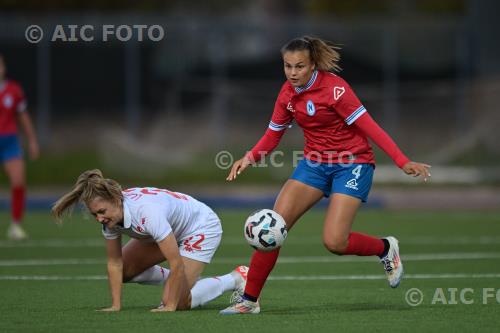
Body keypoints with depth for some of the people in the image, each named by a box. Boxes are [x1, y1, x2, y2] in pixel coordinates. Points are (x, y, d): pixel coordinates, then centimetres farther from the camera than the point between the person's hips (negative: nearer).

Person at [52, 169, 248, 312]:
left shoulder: (147, 213, -41)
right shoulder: (109, 215, -18)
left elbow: (176, 264, -37)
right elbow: (115, 263, -8)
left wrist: (170, 307, -29)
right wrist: (116, 306, -12)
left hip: (202, 228, -8)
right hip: (173, 230, 8)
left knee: (178, 302, -16)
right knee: (124, 270, 3)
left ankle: (236, 279, 3)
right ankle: (179, 281, 22)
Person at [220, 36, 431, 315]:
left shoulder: (334, 88, -20)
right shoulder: (288, 94, 0)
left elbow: (368, 126, -21)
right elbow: (274, 134, 11)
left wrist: (403, 162, -26)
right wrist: (251, 158, -8)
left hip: (352, 164, -6)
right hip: (315, 163, 6)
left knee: (334, 242, -18)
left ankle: (386, 249, 14)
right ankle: (250, 300, -1)